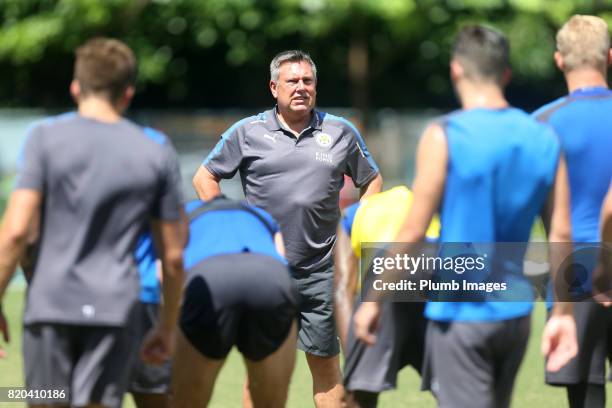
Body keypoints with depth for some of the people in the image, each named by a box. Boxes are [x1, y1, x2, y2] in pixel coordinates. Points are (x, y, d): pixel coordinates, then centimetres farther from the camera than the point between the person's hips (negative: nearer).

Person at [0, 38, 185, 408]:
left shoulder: (46, 137, 0)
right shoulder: (157, 151, 7)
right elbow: (173, 257, 8)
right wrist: (168, 328, 19)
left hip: (51, 305, -1)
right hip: (116, 308, 1)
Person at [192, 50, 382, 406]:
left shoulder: (341, 132, 9)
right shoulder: (247, 132, 4)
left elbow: (372, 181, 19)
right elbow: (205, 177, 11)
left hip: (320, 269, 1)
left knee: (325, 363, 2)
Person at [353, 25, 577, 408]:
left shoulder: (445, 136, -11)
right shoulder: (543, 139, 3)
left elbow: (413, 232, -12)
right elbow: (561, 235, 3)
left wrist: (373, 301, -4)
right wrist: (563, 313, 10)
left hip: (461, 312, -5)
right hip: (516, 310, 5)